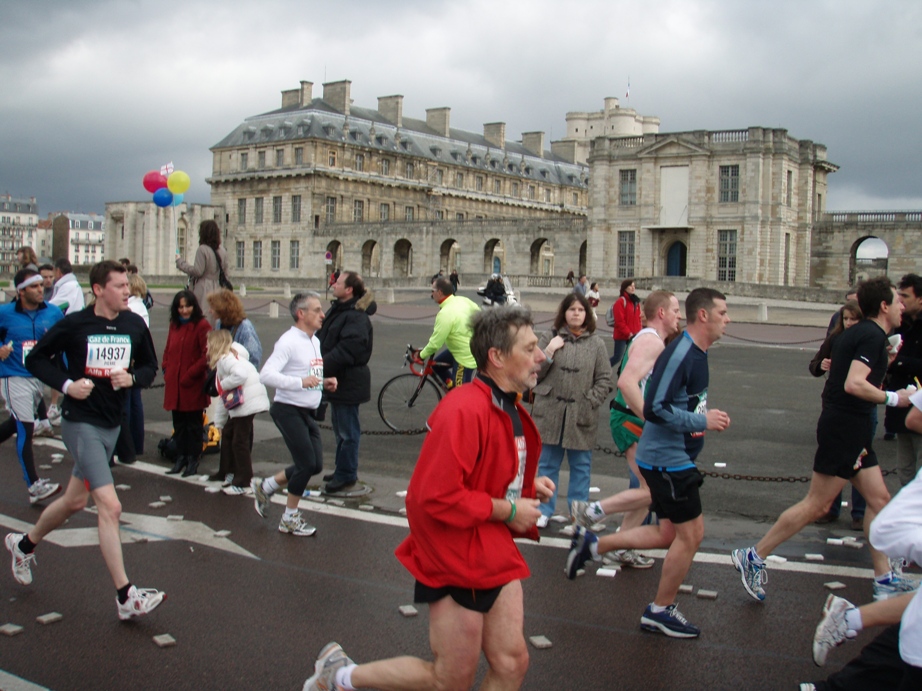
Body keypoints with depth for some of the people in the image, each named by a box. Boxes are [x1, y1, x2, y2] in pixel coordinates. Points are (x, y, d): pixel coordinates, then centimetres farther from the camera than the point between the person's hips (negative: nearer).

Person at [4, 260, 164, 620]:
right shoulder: (74, 325, -11)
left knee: (75, 500, 21)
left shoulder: (134, 325, 0)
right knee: (110, 506, -14)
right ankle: (125, 597, -10)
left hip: (112, 424, 6)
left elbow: (150, 366, 13)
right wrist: (66, 384, -14)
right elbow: (36, 358, 0)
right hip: (81, 424, -6)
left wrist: (132, 378, -8)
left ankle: (24, 543, 48)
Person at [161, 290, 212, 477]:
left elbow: (207, 356, -15)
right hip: (174, 384, 6)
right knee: (179, 425, 13)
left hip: (194, 385, -6)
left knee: (193, 425, 4)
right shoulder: (174, 326, 12)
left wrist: (189, 375, -16)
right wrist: (166, 370, 6)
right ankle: (181, 459, 23)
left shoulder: (202, 326, -10)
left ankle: (193, 461, 12)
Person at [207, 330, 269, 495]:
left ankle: (242, 483, 4)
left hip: (248, 402, -10)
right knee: (227, 434, 18)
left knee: (240, 441, -4)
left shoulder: (226, 359, -10)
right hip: (238, 405, 10)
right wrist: (218, 423, 24)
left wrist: (224, 384, -14)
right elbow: (223, 398, 23)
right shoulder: (221, 361, 21)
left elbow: (240, 374, -32)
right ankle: (230, 474, 30)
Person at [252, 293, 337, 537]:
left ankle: (264, 487, 27)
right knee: (306, 464, -7)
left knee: (315, 465, 8)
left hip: (308, 413, 9)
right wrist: (301, 382, -34)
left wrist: (324, 382, 4)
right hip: (288, 410, -9)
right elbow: (266, 375, -25)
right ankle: (290, 519, 12)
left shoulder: (315, 342, 12)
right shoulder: (289, 341, -16)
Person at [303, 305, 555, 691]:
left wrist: (527, 486, 6)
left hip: (495, 555, 9)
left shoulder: (508, 409, 7)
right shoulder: (464, 410, -25)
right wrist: (507, 510, -20)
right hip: (456, 559, -9)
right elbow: (435, 496, -29)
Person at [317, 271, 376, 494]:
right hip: (337, 379, 11)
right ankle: (342, 469, 31)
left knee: (348, 430, 0)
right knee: (340, 429, 20)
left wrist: (321, 366, -26)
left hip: (348, 382, -11)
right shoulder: (337, 310, 12)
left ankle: (346, 475, 8)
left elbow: (346, 351, -27)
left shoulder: (356, 317, -20)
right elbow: (324, 341, 18)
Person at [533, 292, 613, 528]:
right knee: (547, 465, 10)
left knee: (580, 467, 9)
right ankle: (544, 511, 23)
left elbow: (604, 380, 2)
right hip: (550, 413, 0)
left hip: (581, 417, 0)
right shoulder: (549, 338, 3)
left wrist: (589, 403, -8)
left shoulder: (597, 344, 3)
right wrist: (549, 352, -12)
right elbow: (533, 372, 0)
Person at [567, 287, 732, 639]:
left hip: (675, 457, 10)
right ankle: (661, 610, 17)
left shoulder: (697, 353, 11)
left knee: (669, 533, 15)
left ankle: (592, 544, 22)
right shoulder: (679, 354, -21)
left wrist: (703, 419, 6)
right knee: (691, 532, 1)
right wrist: (702, 421, -19)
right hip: (666, 458, -10)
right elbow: (655, 409, -25)